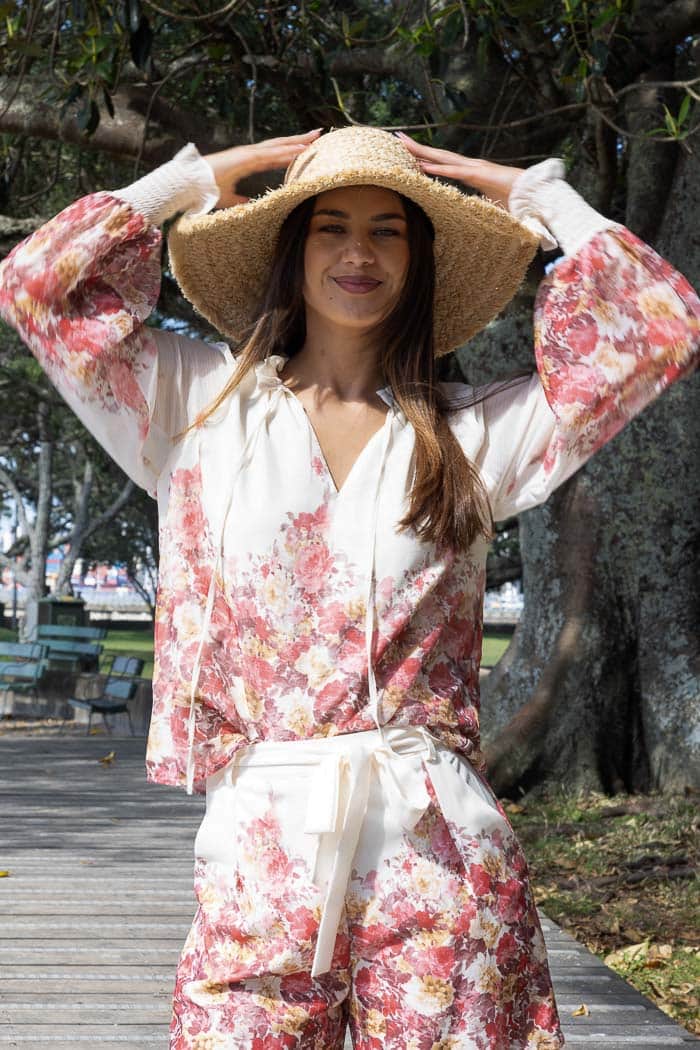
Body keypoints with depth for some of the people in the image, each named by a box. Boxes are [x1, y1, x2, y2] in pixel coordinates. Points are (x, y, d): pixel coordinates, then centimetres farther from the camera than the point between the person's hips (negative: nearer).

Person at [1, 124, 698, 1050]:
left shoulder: (471, 435, 12)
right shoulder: (202, 405, 12)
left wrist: (539, 195, 15)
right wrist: (189, 181, 13)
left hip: (439, 852, 0)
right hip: (259, 851, 0)